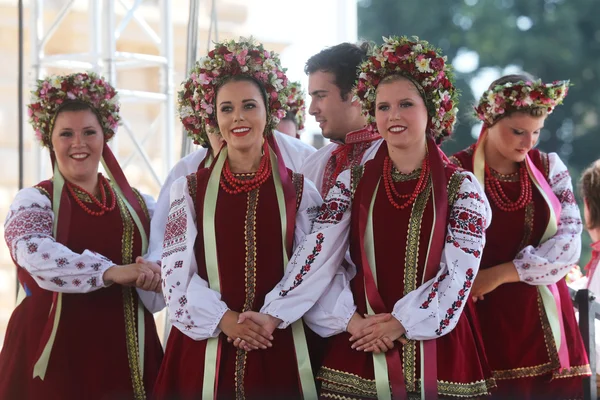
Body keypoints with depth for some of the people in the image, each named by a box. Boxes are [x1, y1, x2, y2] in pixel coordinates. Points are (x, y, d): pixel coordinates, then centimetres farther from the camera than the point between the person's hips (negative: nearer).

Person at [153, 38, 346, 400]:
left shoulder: (299, 190, 7)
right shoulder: (190, 189, 6)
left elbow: (313, 266, 0)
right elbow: (176, 271, -1)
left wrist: (271, 318, -13)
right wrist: (224, 319, -13)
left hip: (279, 349, 0)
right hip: (205, 347, 0)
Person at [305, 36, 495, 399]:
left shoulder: (460, 187, 1)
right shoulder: (353, 181, 6)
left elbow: (460, 273, -7)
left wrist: (401, 324, -13)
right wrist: (351, 320, -13)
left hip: (438, 346, -1)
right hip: (359, 346, 1)